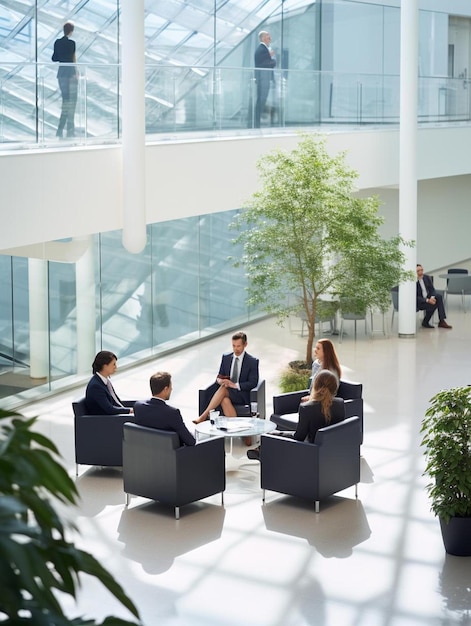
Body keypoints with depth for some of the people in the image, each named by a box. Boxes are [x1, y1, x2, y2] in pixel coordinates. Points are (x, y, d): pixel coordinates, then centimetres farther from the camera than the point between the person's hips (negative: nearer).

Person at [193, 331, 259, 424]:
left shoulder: (252, 361, 0)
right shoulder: (226, 357, 12)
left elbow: (253, 383, -6)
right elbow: (219, 377, 16)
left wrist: (235, 385, -19)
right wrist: (220, 380, -11)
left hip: (242, 395, -3)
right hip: (227, 391, 3)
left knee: (223, 388, -34)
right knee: (225, 400, -36)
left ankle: (204, 416, -37)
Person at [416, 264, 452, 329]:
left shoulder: (427, 277, -3)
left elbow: (432, 289, 0)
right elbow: (416, 297, -21)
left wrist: (432, 297, -22)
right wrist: (427, 300, -31)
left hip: (428, 297, 6)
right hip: (419, 302, -6)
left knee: (438, 296, -23)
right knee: (432, 305, -31)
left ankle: (442, 321, -24)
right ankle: (425, 323, -7)